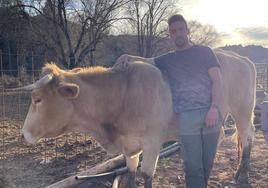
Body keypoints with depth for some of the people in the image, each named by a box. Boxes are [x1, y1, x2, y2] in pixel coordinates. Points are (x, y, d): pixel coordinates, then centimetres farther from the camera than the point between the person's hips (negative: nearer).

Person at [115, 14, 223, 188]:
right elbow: (147, 61, 21)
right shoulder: (168, 59, 18)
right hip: (186, 117, 1)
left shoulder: (204, 52, 10)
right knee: (193, 166, -1)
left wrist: (214, 107, -11)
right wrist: (129, 57, -2)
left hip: (210, 114, 0)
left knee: (207, 163, 8)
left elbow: (217, 80, 2)